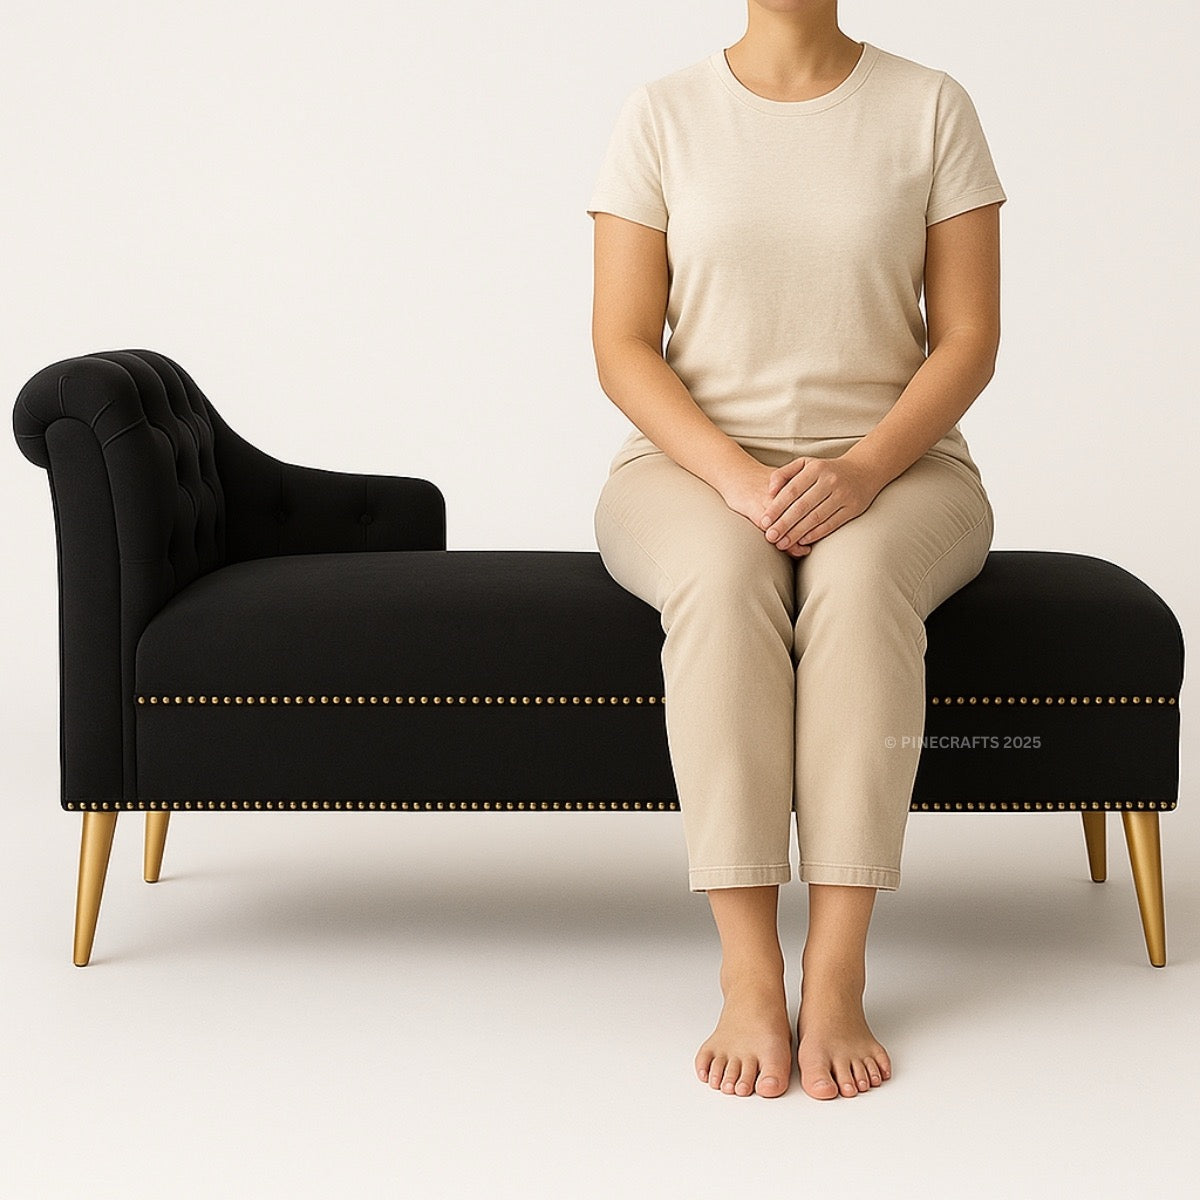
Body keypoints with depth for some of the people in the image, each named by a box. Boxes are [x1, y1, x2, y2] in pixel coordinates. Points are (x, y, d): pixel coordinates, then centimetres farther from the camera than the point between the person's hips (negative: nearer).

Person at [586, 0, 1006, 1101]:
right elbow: (623, 346, -2)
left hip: (893, 467, 0)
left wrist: (864, 469, -19)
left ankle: (837, 978, -35)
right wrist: (737, 476, -19)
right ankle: (750, 978, -36)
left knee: (858, 576, -35)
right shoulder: (663, 115, 3)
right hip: (691, 463, 0)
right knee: (724, 576, -35)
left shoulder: (931, 109, 2)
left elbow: (968, 339, -1)